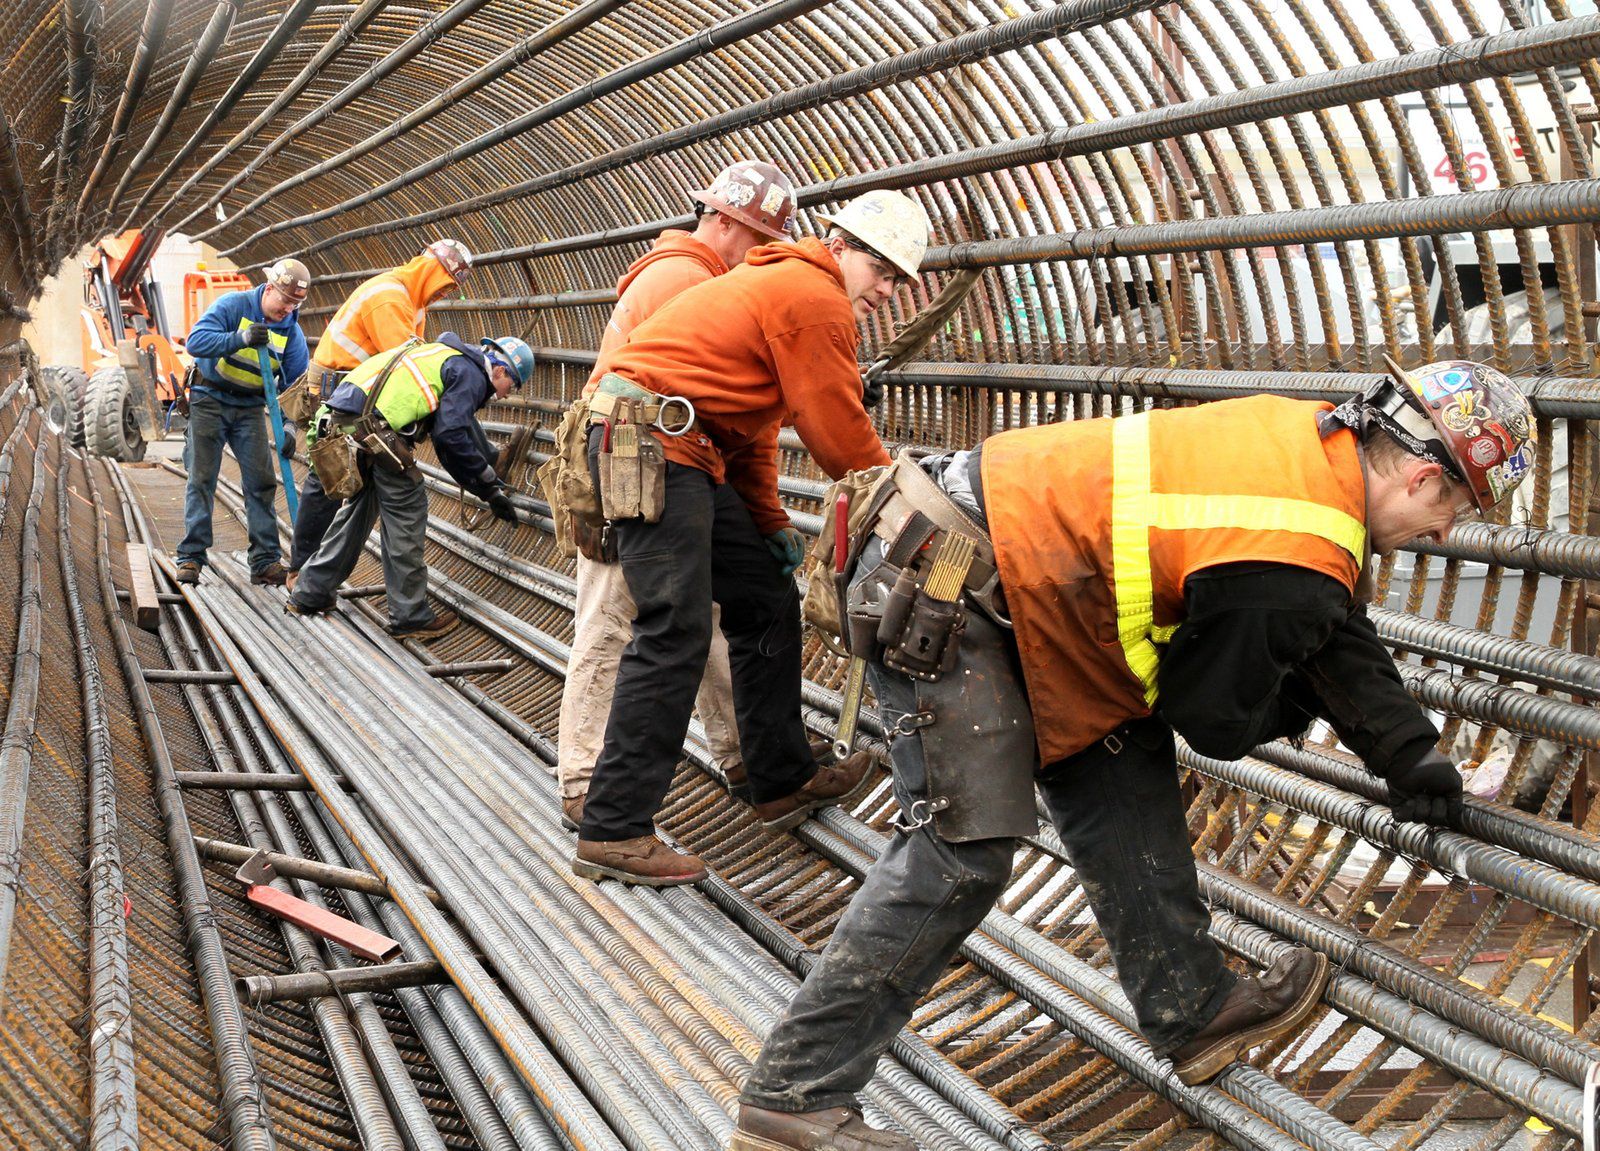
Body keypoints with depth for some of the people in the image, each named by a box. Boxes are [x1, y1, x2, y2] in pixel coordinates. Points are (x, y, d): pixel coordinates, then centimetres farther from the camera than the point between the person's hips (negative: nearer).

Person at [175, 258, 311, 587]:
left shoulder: (292, 332, -5)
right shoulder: (233, 306, -15)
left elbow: (294, 385, -5)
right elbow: (195, 341, -27)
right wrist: (241, 338, -41)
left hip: (250, 408, 3)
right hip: (210, 399, -3)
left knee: (262, 482, -4)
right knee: (201, 480, -3)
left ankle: (266, 561, 1)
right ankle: (191, 557, 3)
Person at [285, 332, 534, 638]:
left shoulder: (450, 359, 29)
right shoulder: (470, 373, -1)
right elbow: (451, 436, -12)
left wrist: (491, 484, 32)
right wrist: (491, 490, -3)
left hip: (337, 418, 10)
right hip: (372, 427, -10)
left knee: (359, 507, 23)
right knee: (406, 512, 0)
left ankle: (309, 594, 31)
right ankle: (410, 618, 6)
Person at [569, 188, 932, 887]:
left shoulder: (780, 286, 23)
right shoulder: (816, 300, -10)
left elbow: (753, 424, 22)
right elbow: (840, 437, -10)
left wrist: (770, 523, 15)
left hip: (686, 450, 11)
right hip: (651, 440, -11)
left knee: (767, 601, 14)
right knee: (675, 634, -13)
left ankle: (783, 783, 24)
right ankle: (612, 832, -10)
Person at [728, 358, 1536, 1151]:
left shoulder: (1312, 440, 6)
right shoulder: (1297, 567, -21)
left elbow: (1341, 631, 19)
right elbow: (1212, 717, -5)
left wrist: (1408, 751, 23)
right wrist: (1296, 705, 15)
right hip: (936, 596, -10)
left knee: (1120, 771, 13)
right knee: (966, 849, -8)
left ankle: (1191, 1011, 26)